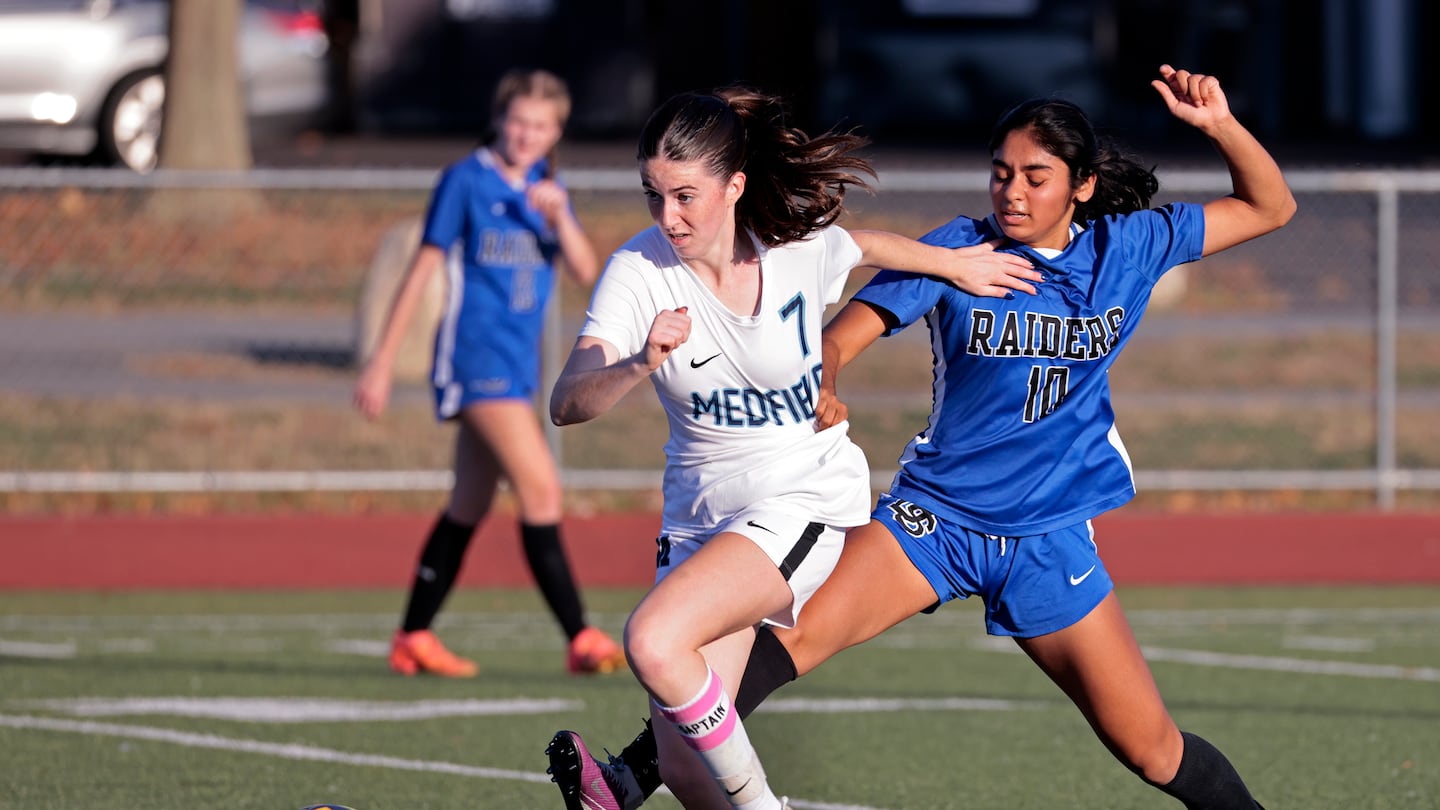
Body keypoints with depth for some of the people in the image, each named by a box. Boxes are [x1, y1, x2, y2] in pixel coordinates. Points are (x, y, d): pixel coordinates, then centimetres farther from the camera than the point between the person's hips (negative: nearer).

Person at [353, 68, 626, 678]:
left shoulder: (545, 188, 11)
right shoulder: (466, 181, -6)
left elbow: (585, 271, 1)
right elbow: (423, 269, -5)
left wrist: (559, 216, -17)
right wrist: (381, 362, -6)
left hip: (518, 362, 7)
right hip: (475, 353, -7)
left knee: (470, 506, 11)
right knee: (539, 486, -17)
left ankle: (413, 639, 20)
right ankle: (580, 640, -20)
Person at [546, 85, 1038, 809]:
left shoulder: (801, 252, -11)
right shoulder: (639, 271, -13)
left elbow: (864, 246, 15)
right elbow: (566, 404, -25)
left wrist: (956, 264, 28)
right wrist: (640, 366, -44)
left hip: (808, 499, -3)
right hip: (700, 516, 3)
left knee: (653, 642, -28)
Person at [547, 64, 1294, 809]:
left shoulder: (1127, 247, -2)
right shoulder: (957, 251, -8)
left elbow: (1268, 208, 7)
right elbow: (840, 335, -15)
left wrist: (1221, 125, -12)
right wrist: (816, 388, -38)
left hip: (1051, 539, 2)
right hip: (935, 512, -2)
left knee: (1150, 747, 1)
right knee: (798, 630, -25)